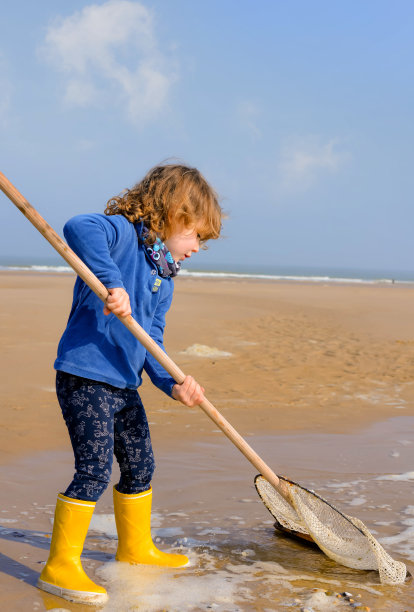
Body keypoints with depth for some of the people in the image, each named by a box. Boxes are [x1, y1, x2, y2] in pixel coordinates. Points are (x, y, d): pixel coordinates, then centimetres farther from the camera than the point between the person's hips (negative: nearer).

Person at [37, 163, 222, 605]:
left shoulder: (163, 278, 14)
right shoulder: (123, 233, -12)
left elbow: (151, 340, 10)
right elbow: (79, 229, -33)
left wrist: (172, 383, -5)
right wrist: (111, 281, -44)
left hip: (124, 385, 9)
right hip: (85, 379, -9)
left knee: (140, 465, 18)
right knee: (94, 470, -10)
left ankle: (136, 548, 37)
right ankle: (59, 566, 4)